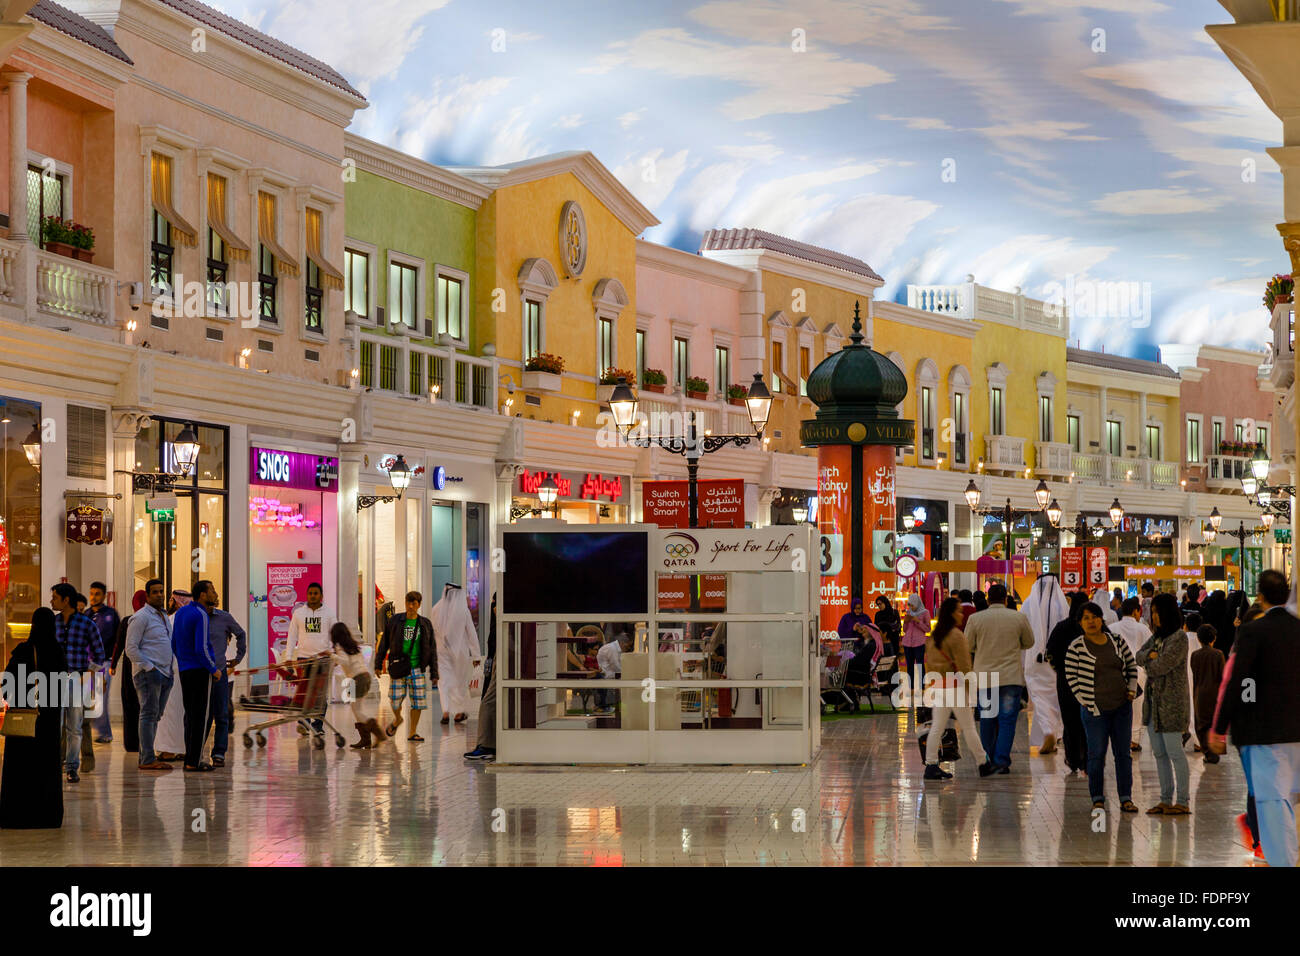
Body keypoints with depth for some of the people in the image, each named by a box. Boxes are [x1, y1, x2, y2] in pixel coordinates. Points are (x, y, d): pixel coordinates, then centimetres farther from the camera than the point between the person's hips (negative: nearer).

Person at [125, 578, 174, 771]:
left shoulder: (164, 618, 19)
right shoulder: (141, 617, -8)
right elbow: (131, 648, -13)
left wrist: (171, 670, 17)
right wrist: (149, 668, -17)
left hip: (165, 674, 9)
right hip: (147, 673, -9)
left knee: (155, 716, 8)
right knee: (149, 714, -11)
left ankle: (144, 758, 11)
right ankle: (148, 759, -14)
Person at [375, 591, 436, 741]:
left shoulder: (425, 624, 2)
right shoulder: (395, 621, 1)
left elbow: (432, 650, 4)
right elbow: (384, 643, 6)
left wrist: (434, 674, 1)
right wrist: (378, 665, 3)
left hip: (417, 668, 0)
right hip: (398, 668, 0)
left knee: (418, 701, -3)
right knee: (395, 701, 1)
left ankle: (413, 733, 9)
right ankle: (397, 720, 33)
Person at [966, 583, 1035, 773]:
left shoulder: (976, 619, -4)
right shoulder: (1019, 618, -2)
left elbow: (967, 646, 3)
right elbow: (1029, 643, 11)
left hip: (984, 676, 1)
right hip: (1011, 677, -1)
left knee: (987, 720, 14)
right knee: (1007, 720, 1)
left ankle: (988, 760, 23)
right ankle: (1002, 761, -8)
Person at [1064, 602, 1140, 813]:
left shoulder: (1117, 641, 6)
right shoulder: (1077, 647, -5)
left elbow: (1132, 665, 16)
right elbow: (1070, 676, -3)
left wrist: (1132, 689, 5)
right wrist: (1083, 701, -7)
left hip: (1122, 706, 4)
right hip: (1095, 709, -4)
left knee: (1123, 753, 6)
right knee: (1097, 754, -2)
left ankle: (1126, 799, 10)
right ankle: (1097, 799, 7)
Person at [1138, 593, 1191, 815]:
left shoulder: (1179, 638, -13)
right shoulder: (1157, 636, 15)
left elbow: (1162, 666, -18)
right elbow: (1139, 656, 11)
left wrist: (1149, 665, 1)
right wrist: (1151, 655, -9)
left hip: (1170, 703, -9)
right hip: (1153, 701, 9)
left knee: (1174, 752, -6)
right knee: (1159, 753, 11)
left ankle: (1182, 802, -2)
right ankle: (1166, 800, 17)